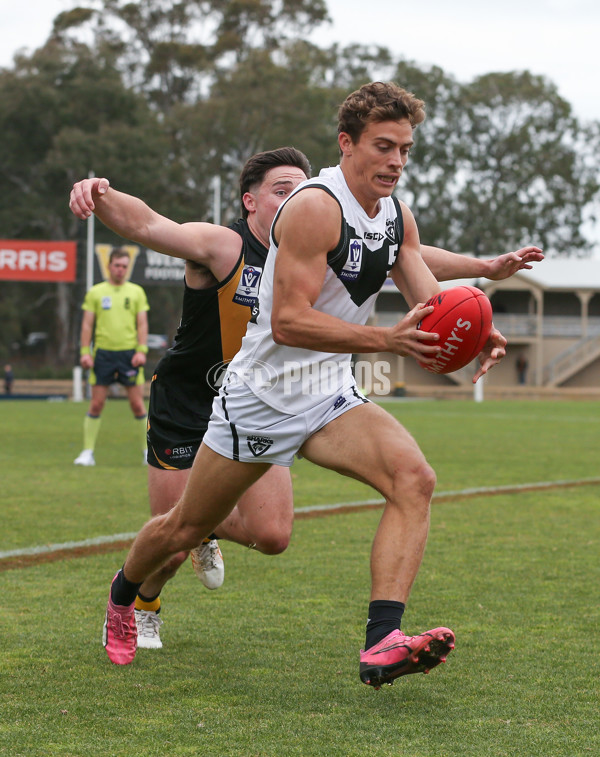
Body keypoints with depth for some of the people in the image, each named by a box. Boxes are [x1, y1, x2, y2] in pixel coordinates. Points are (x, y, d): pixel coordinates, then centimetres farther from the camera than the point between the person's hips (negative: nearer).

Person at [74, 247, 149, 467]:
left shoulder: (136, 292, 9)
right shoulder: (96, 292, 8)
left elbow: (142, 323, 6)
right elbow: (87, 324, 6)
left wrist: (141, 350, -7)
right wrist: (84, 352, -4)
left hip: (129, 354, 0)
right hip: (103, 353, 0)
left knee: (137, 403, -1)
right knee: (96, 404, -2)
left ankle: (147, 451, 10)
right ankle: (88, 452, 4)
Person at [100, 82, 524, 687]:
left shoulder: (398, 217, 3)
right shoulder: (315, 207, -22)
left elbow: (430, 308, 0)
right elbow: (287, 321, -28)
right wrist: (387, 340, -37)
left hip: (331, 398, 6)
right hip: (261, 394, -6)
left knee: (413, 477, -23)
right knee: (185, 528, 11)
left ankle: (382, 643, -32)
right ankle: (124, 593, 45)